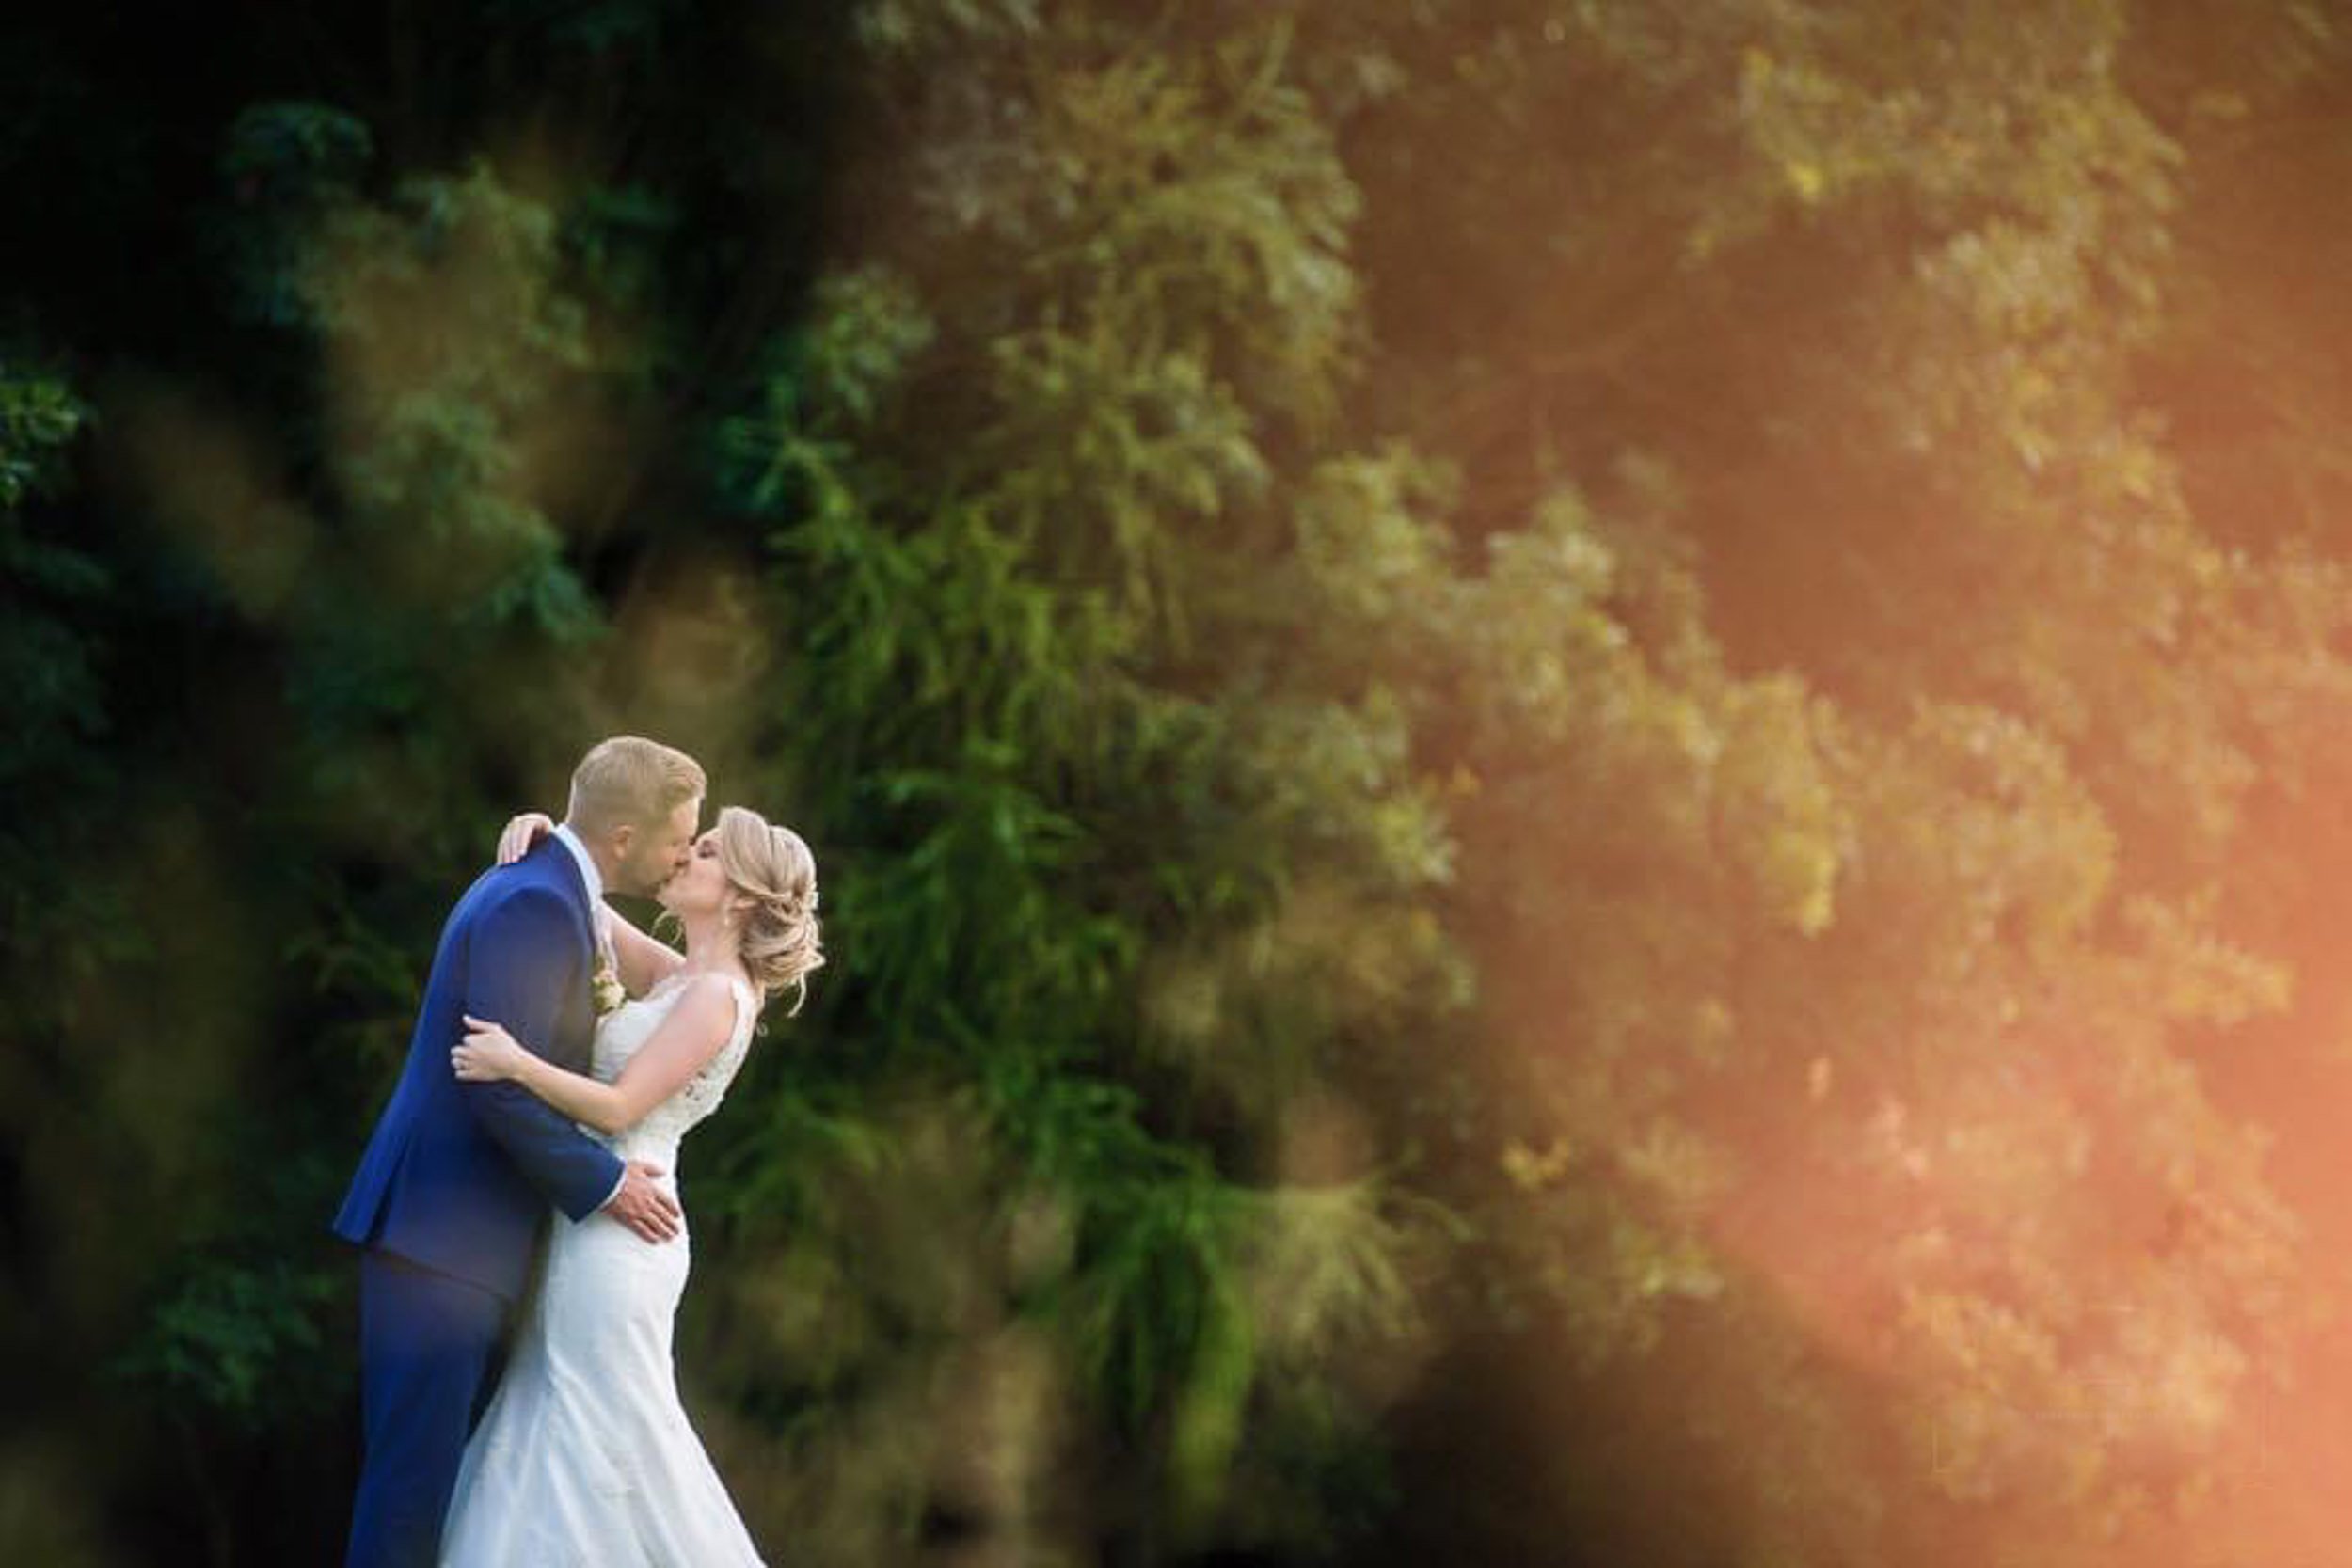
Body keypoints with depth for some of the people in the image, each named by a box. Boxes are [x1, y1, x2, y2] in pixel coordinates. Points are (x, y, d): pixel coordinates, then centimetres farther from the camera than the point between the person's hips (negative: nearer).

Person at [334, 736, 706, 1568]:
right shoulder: (536, 906, -18)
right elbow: (502, 1090, -23)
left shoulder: (539, 885, 14)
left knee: (459, 1465, 11)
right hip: (439, 1239, -10)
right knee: (416, 1474, -8)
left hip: (460, 1236, 10)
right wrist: (603, 1183, -13)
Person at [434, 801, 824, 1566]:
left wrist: (519, 1065, -32)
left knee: (611, 1436, -5)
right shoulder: (677, 979, 14)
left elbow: (620, 1107, -20)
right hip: (590, 1225, 9)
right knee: (556, 1431, 10)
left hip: (614, 1233, -9)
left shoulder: (715, 996, -12)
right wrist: (538, 836, 0)